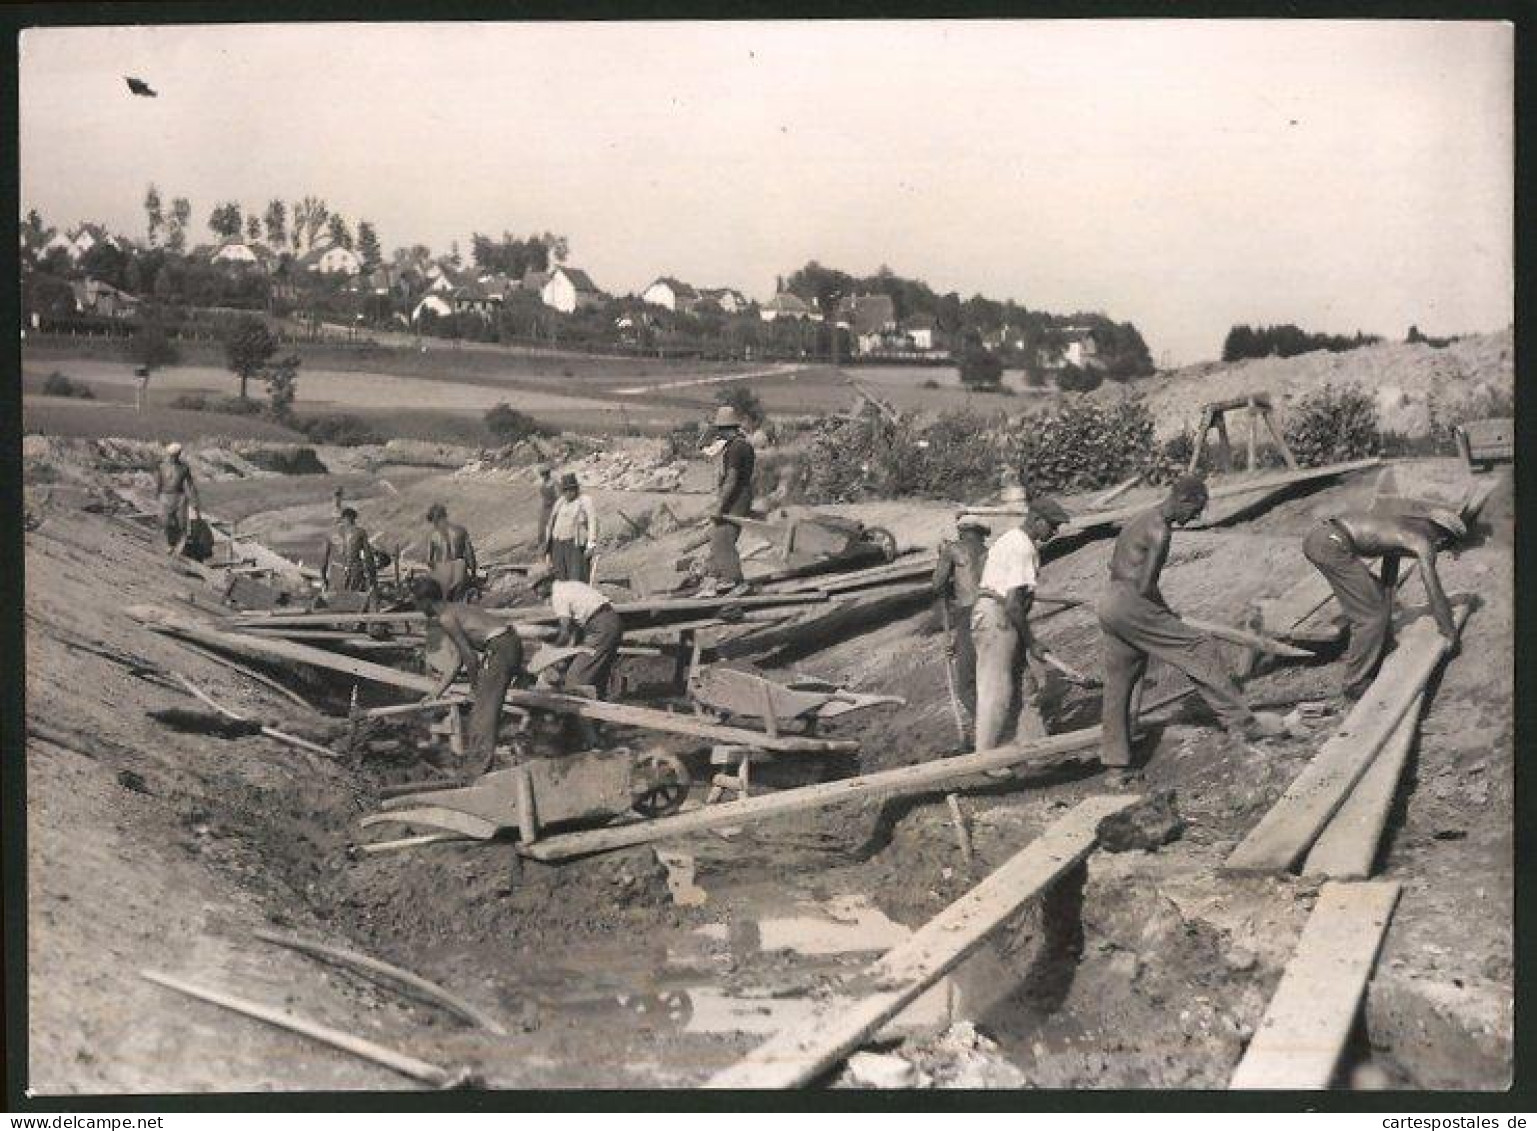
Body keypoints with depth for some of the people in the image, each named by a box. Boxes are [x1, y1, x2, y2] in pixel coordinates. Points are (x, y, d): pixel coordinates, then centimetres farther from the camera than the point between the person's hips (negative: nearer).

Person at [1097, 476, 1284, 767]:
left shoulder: (1142, 520, 17)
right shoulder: (1160, 532, -13)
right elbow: (1145, 587, -17)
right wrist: (1168, 613, 1)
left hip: (1109, 603, 10)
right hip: (1130, 605, -10)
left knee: (1119, 679, 16)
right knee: (1198, 651, -6)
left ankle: (1114, 753, 22)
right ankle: (1241, 722, -5)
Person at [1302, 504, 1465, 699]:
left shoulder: (1399, 531, 27)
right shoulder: (1423, 543, 3)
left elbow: (1389, 581, 39)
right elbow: (1434, 592, 5)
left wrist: (1387, 617, 49)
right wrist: (1450, 631, 18)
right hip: (1333, 546, -9)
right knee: (1372, 616, 2)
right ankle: (1356, 684, 9)